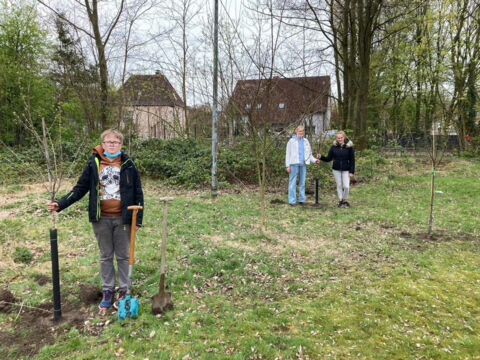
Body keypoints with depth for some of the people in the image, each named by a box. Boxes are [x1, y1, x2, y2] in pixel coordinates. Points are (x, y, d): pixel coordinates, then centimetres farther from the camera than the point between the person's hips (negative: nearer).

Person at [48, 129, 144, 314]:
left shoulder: (128, 165, -3)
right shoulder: (94, 164, -1)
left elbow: (138, 193, -1)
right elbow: (81, 188, 3)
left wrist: (138, 219, -5)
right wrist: (61, 203, -10)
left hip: (122, 218, -1)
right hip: (101, 219, 1)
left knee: (123, 256, 10)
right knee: (105, 257, 13)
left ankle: (124, 290, 26)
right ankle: (108, 291, 27)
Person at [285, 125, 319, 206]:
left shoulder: (306, 141, 15)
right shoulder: (292, 141, 3)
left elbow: (309, 154, 16)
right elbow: (288, 154, 0)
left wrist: (315, 160, -2)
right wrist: (288, 165, -8)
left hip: (303, 164, 4)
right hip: (294, 164, -4)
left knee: (303, 182, 7)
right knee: (293, 183, -3)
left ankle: (302, 199, 14)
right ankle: (292, 201, 1)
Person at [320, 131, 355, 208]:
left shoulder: (349, 147, -5)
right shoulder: (334, 147, 1)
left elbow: (352, 160, -3)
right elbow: (329, 158, 3)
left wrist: (352, 171, -8)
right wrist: (321, 157, -14)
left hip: (346, 170, -2)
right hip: (336, 169, 2)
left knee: (346, 186, -7)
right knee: (339, 185, 8)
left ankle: (345, 200, 16)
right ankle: (340, 201, 19)